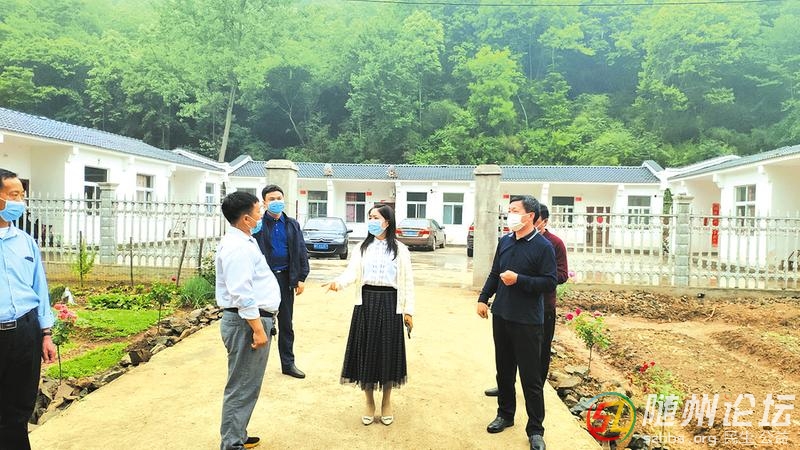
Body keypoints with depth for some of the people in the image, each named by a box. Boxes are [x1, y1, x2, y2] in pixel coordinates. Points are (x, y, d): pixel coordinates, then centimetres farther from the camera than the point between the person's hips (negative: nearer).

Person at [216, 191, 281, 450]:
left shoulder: (243, 241, 14)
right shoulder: (237, 247, -19)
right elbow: (242, 294, -25)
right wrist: (258, 329, -24)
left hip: (254, 318, 11)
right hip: (247, 322, -11)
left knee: (246, 385, 20)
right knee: (242, 387, -1)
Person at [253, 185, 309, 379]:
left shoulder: (293, 225, 7)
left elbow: (301, 252, 6)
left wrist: (301, 278, 2)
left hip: (285, 277, 4)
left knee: (286, 323, 13)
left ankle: (288, 363, 24)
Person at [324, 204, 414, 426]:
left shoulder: (400, 249, 2)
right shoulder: (362, 248, 6)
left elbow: (407, 281, 1)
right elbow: (352, 272, -7)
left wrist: (408, 310, -2)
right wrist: (338, 282, -28)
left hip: (389, 303, -1)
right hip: (366, 302, 2)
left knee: (388, 351, 5)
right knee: (366, 351, 4)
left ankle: (386, 402, 24)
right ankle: (369, 402, 22)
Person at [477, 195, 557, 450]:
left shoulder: (543, 246, -11)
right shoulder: (504, 242, 7)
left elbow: (550, 283, -14)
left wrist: (519, 280, -20)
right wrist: (483, 298, 8)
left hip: (527, 321, -6)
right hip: (501, 315, 6)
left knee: (530, 377, 4)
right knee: (503, 370, 17)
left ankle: (535, 429, 17)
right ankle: (505, 414, 35)